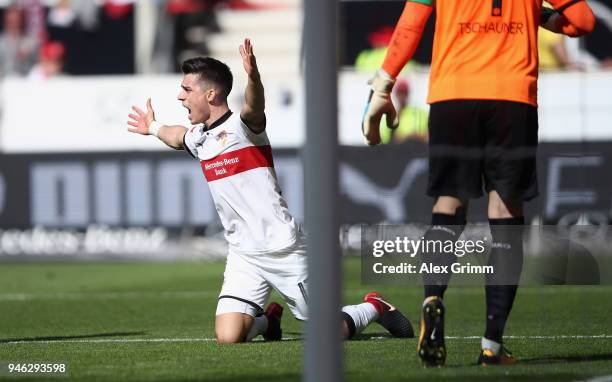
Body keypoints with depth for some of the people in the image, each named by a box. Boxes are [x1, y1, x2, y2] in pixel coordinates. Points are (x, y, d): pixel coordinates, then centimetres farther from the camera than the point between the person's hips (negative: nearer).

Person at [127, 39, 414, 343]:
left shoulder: (241, 125, -11)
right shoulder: (198, 137, 10)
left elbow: (254, 105, -36)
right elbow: (179, 137, 36)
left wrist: (253, 77, -58)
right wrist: (153, 128, 56)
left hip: (283, 248, -6)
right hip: (243, 256, 6)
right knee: (227, 337, -12)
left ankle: (375, 308, 29)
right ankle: (267, 319, 22)